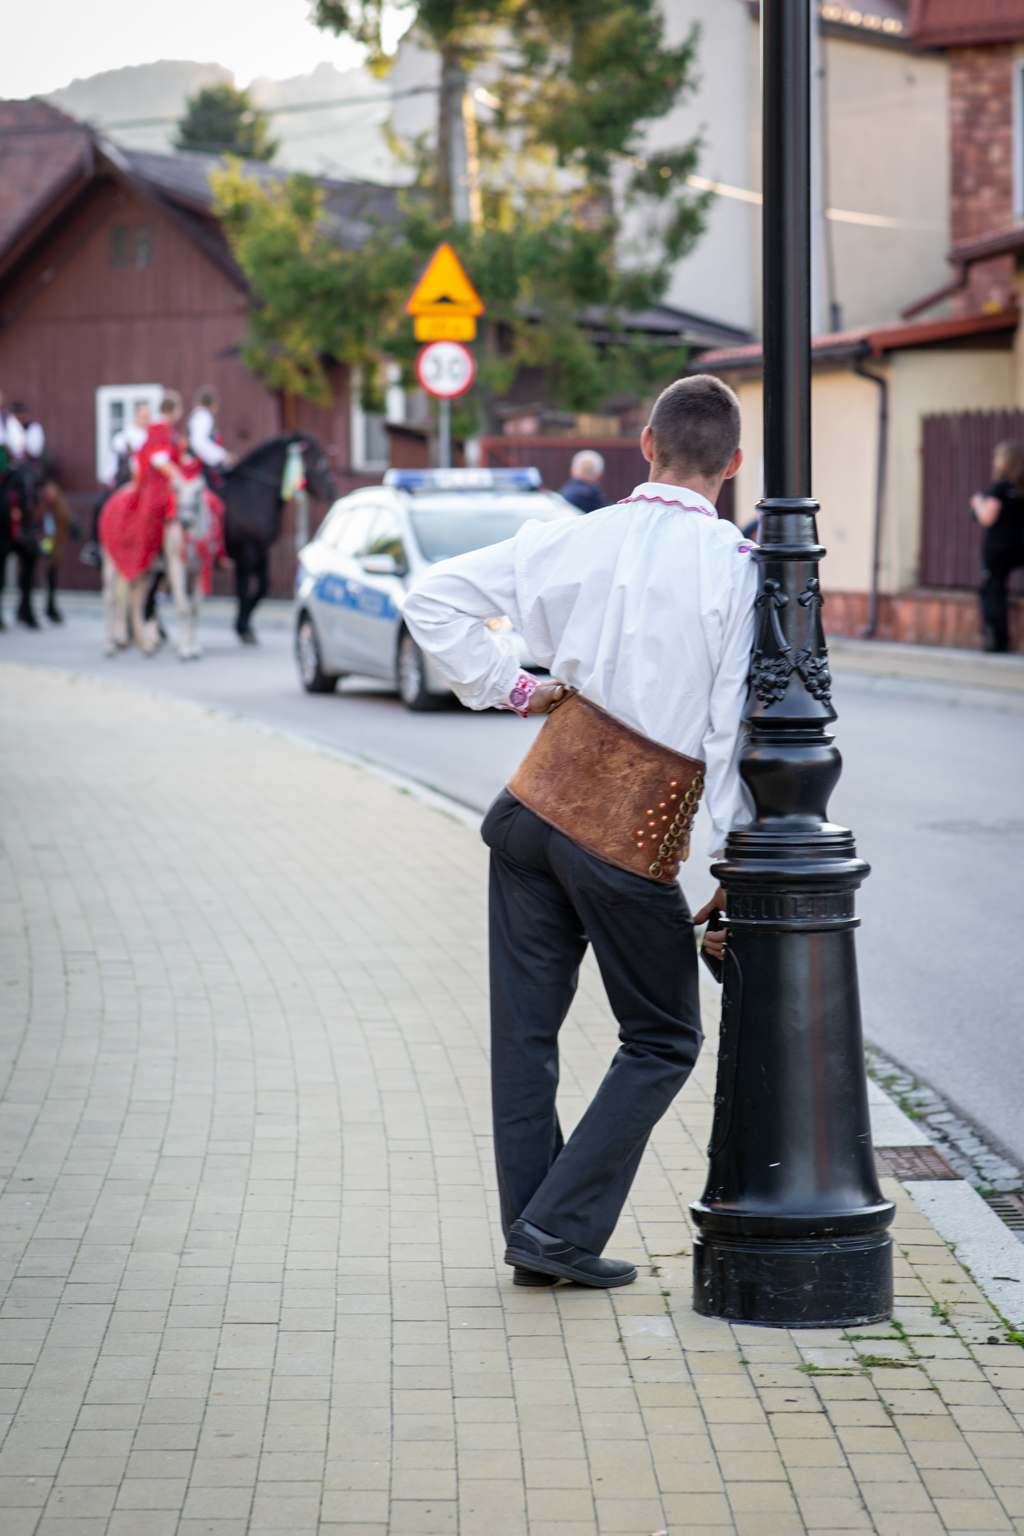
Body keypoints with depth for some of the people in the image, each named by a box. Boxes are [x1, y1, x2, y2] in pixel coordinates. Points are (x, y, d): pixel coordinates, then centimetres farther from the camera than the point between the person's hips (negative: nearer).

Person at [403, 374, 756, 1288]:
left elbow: (434, 599, 3)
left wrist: (508, 687, 11)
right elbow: (734, 731, -9)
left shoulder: (582, 537, 2)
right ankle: (562, 1228, 5)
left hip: (539, 800, 4)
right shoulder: (737, 568, -8)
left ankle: (531, 1232, 17)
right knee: (664, 1041, 12)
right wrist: (735, 863, -3)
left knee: (525, 1028, 12)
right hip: (636, 836, -4)